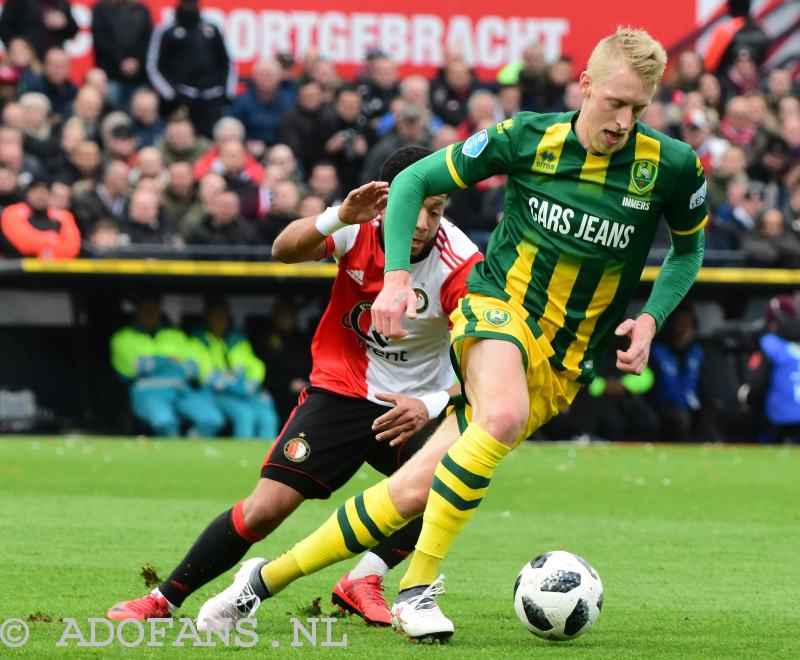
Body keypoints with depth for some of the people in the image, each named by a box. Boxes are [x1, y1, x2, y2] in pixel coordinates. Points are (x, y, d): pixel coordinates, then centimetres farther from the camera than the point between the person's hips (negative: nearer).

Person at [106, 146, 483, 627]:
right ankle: (163, 600, 7)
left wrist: (431, 406, -40)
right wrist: (338, 218, -49)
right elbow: (285, 250, -31)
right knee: (265, 509, -11)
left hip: (413, 405, 0)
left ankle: (364, 582, -8)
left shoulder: (460, 264, -20)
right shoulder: (361, 229, -16)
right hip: (340, 389, 0)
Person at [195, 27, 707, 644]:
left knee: (416, 487, -7)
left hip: (566, 364, 2)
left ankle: (268, 576, 7)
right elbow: (414, 181, 3)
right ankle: (418, 589, -25)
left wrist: (650, 319, -3)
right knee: (504, 415, -37)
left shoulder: (672, 165, -7)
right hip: (499, 304, -2)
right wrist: (396, 275, -9)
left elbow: (688, 248, 14)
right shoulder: (527, 137, -9)